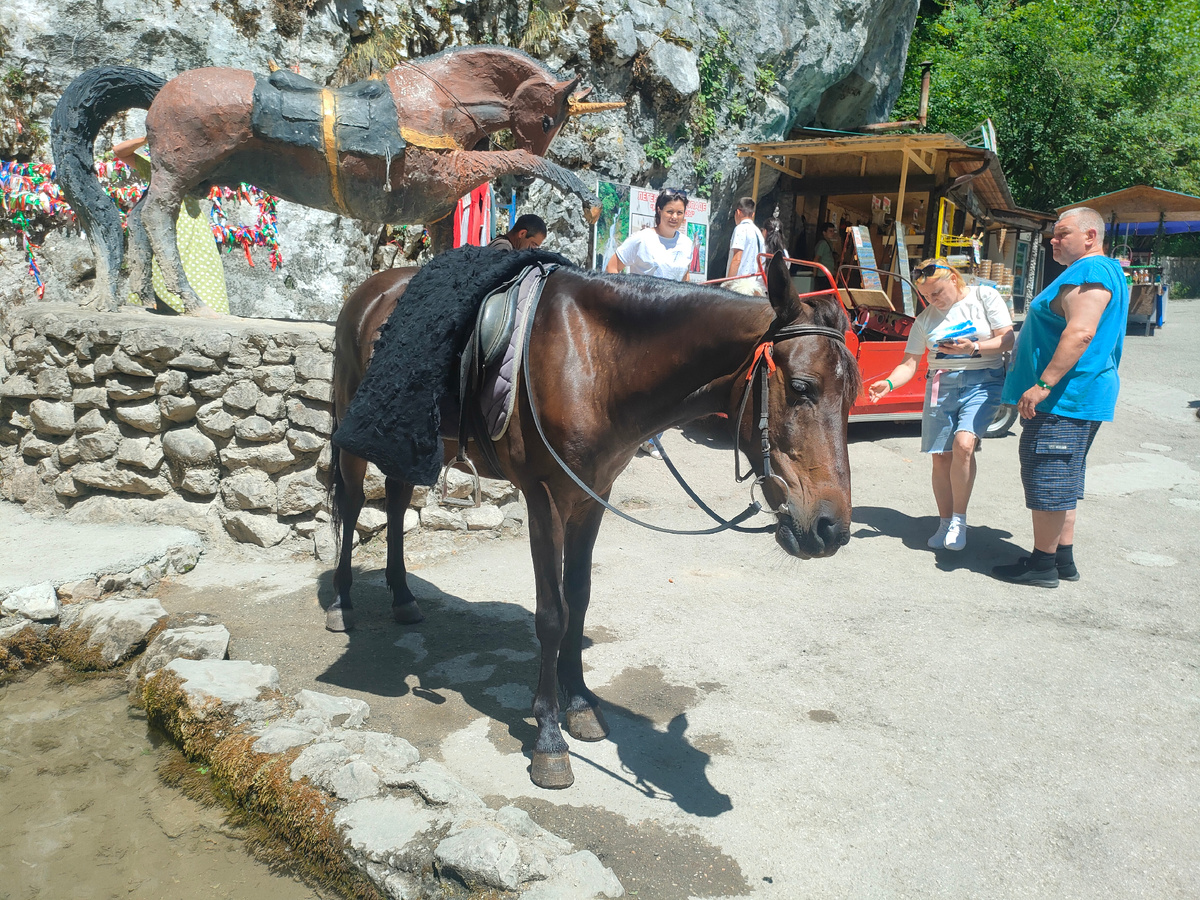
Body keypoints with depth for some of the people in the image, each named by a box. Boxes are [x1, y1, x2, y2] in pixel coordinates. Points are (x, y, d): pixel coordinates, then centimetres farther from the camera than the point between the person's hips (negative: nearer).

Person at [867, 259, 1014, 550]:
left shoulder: (985, 297, 2)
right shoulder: (925, 319, 9)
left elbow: (1007, 339, -2)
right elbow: (910, 363, 3)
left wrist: (973, 347, -19)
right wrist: (888, 383, -16)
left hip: (983, 381, -3)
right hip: (941, 385, 4)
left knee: (963, 444, -24)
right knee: (941, 457, 2)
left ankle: (959, 520, -9)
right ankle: (945, 523, 17)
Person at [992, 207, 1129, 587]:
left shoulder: (1088, 273, -15)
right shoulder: (1107, 272, 21)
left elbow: (1081, 333, -28)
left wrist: (1044, 384, -29)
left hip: (1064, 398, -11)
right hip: (1076, 398, 11)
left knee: (1047, 479, -5)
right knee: (1061, 481, 16)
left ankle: (1042, 564, 3)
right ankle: (1063, 559, 24)